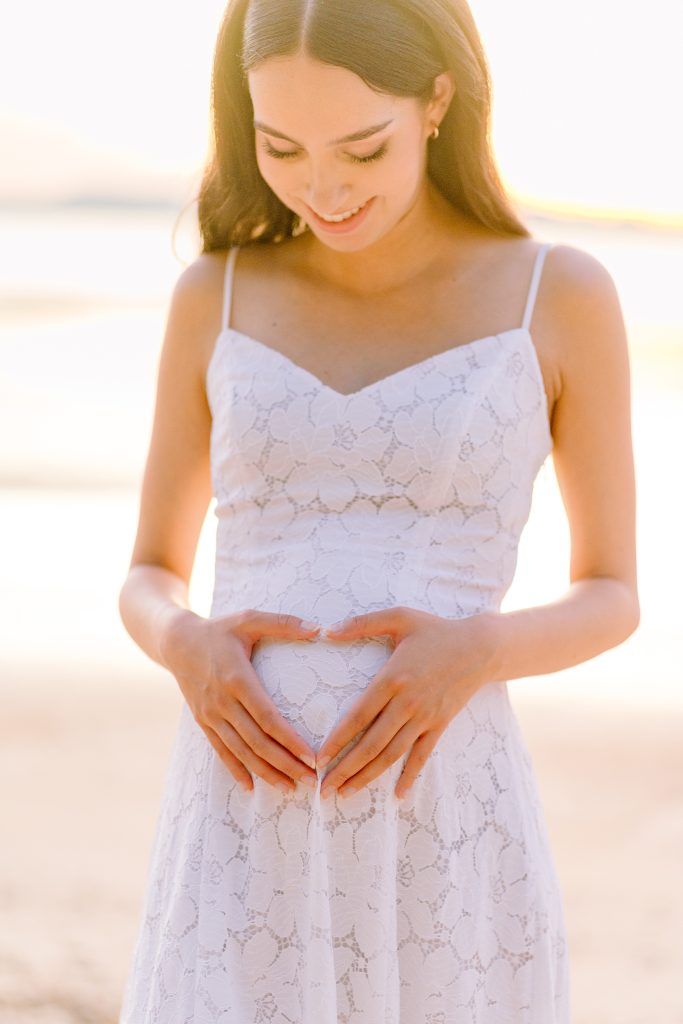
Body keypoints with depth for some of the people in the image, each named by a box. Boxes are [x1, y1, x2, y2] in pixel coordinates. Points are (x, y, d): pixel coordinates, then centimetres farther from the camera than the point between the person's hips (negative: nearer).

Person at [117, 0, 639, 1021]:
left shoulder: (564, 296, 3)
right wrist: (191, 651, -10)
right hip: (250, 847, 1)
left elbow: (611, 599, 8)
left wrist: (473, 655, -14)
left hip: (447, 846, -1)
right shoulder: (214, 298, 8)